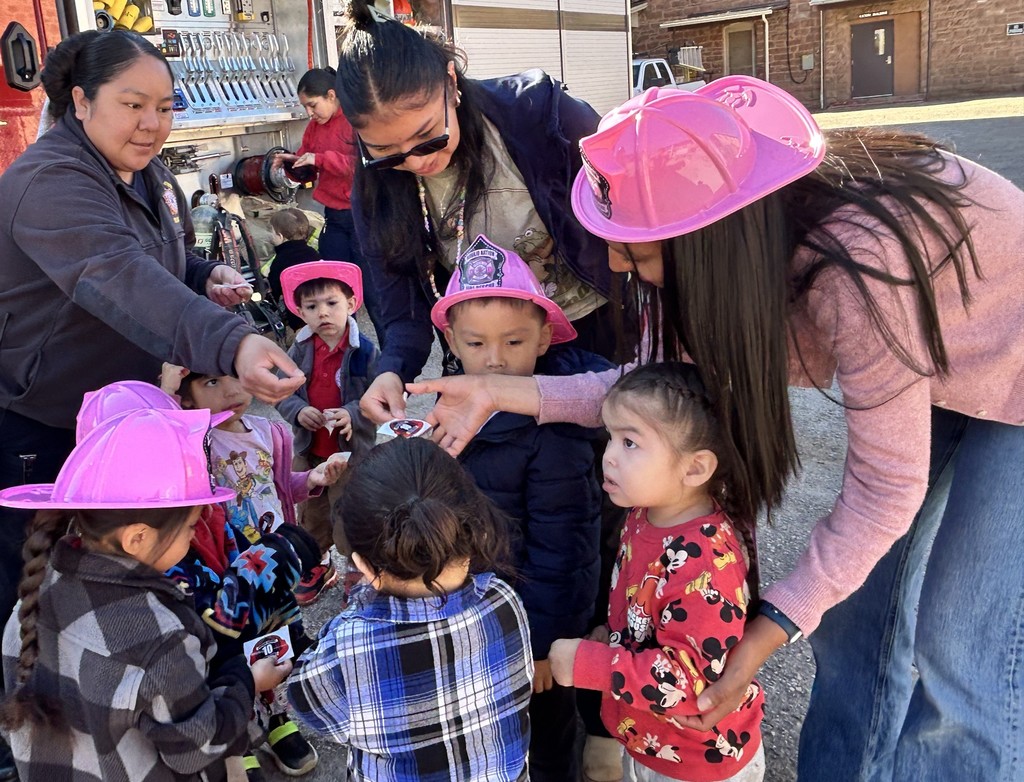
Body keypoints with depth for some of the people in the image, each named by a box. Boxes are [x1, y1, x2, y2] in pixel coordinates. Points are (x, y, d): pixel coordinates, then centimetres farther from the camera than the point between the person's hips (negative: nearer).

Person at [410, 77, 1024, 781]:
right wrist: (510, 394, -18)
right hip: (927, 368, 7)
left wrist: (773, 627, -27)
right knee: (858, 605, 9)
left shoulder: (854, 269, -40)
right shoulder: (746, 230, -19)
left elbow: (886, 487, -31)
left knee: (958, 653, -5)